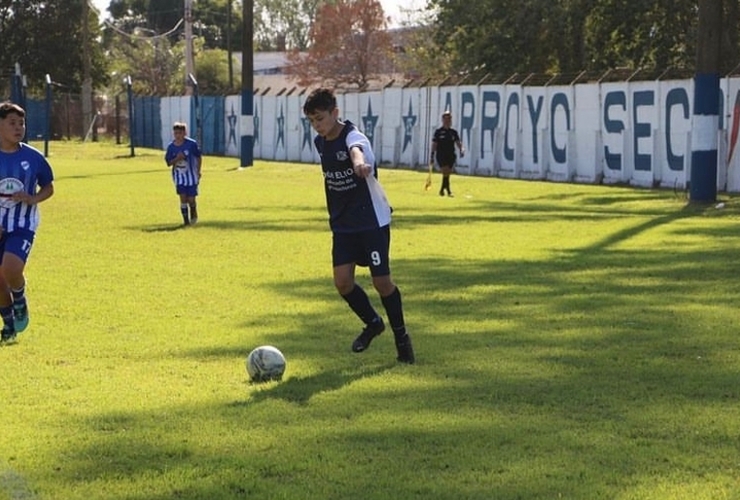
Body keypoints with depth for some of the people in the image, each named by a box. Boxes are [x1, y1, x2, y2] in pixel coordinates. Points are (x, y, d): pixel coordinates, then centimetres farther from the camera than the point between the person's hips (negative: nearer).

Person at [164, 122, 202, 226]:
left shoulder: (192, 144, -11)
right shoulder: (171, 146, -4)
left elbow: (199, 158, 0)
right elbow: (168, 163, 1)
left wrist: (198, 172, -2)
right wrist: (176, 159, -18)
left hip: (191, 174, -2)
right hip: (179, 176, 2)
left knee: (191, 199, -2)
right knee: (183, 197, -6)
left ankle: (193, 213, 30)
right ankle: (186, 220, 5)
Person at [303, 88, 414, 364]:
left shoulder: (353, 137, -19)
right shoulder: (320, 142, 4)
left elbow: (356, 151, -46)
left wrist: (359, 163, -69)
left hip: (373, 220, -6)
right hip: (342, 224, 6)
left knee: (382, 281, -6)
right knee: (342, 281, -6)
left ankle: (401, 336, 16)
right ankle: (373, 323, 20)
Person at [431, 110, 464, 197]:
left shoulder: (454, 132, 9)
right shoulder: (438, 132, 0)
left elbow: (458, 142, 4)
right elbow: (434, 144, 1)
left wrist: (461, 149, -17)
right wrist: (432, 156, -3)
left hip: (451, 156, 4)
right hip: (441, 156, -4)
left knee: (448, 174, 7)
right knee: (446, 172, -17)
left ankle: (442, 190, 24)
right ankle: (448, 191, -16)